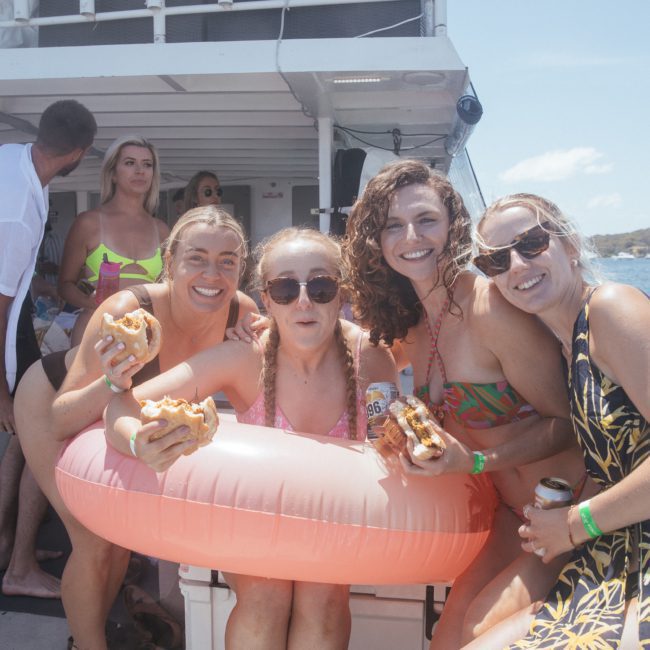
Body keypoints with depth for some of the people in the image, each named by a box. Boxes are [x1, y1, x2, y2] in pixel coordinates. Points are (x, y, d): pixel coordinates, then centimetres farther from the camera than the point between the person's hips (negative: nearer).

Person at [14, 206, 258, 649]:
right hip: (49, 397, -4)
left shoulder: (242, 313, -25)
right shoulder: (128, 311, -39)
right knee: (95, 539, -10)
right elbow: (61, 421, -34)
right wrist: (113, 383, -52)